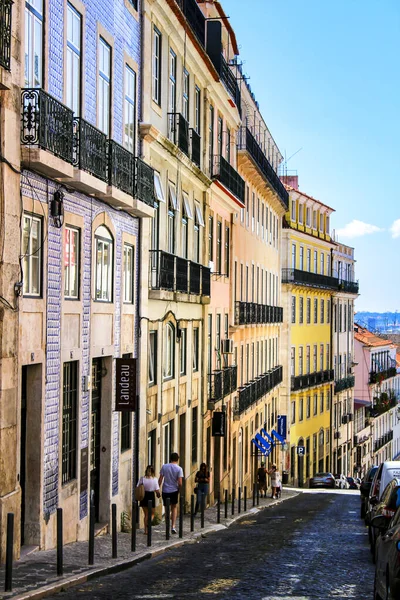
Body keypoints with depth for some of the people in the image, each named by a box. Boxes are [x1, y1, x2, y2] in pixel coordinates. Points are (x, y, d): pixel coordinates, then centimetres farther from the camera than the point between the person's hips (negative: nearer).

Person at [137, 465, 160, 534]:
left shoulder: (142, 479, -5)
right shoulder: (155, 479, -10)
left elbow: (137, 488, -7)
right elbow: (157, 490, -8)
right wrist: (158, 495, 11)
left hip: (144, 497, 2)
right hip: (151, 496, -2)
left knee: (146, 514, 15)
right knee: (152, 514, 14)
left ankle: (146, 530, 13)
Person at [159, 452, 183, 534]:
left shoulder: (164, 467, -3)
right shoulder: (179, 469, -8)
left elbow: (160, 479, -3)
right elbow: (180, 483, -11)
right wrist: (179, 490, 6)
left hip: (165, 491, 1)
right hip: (174, 491, -1)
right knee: (174, 508, 17)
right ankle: (173, 526, 7)